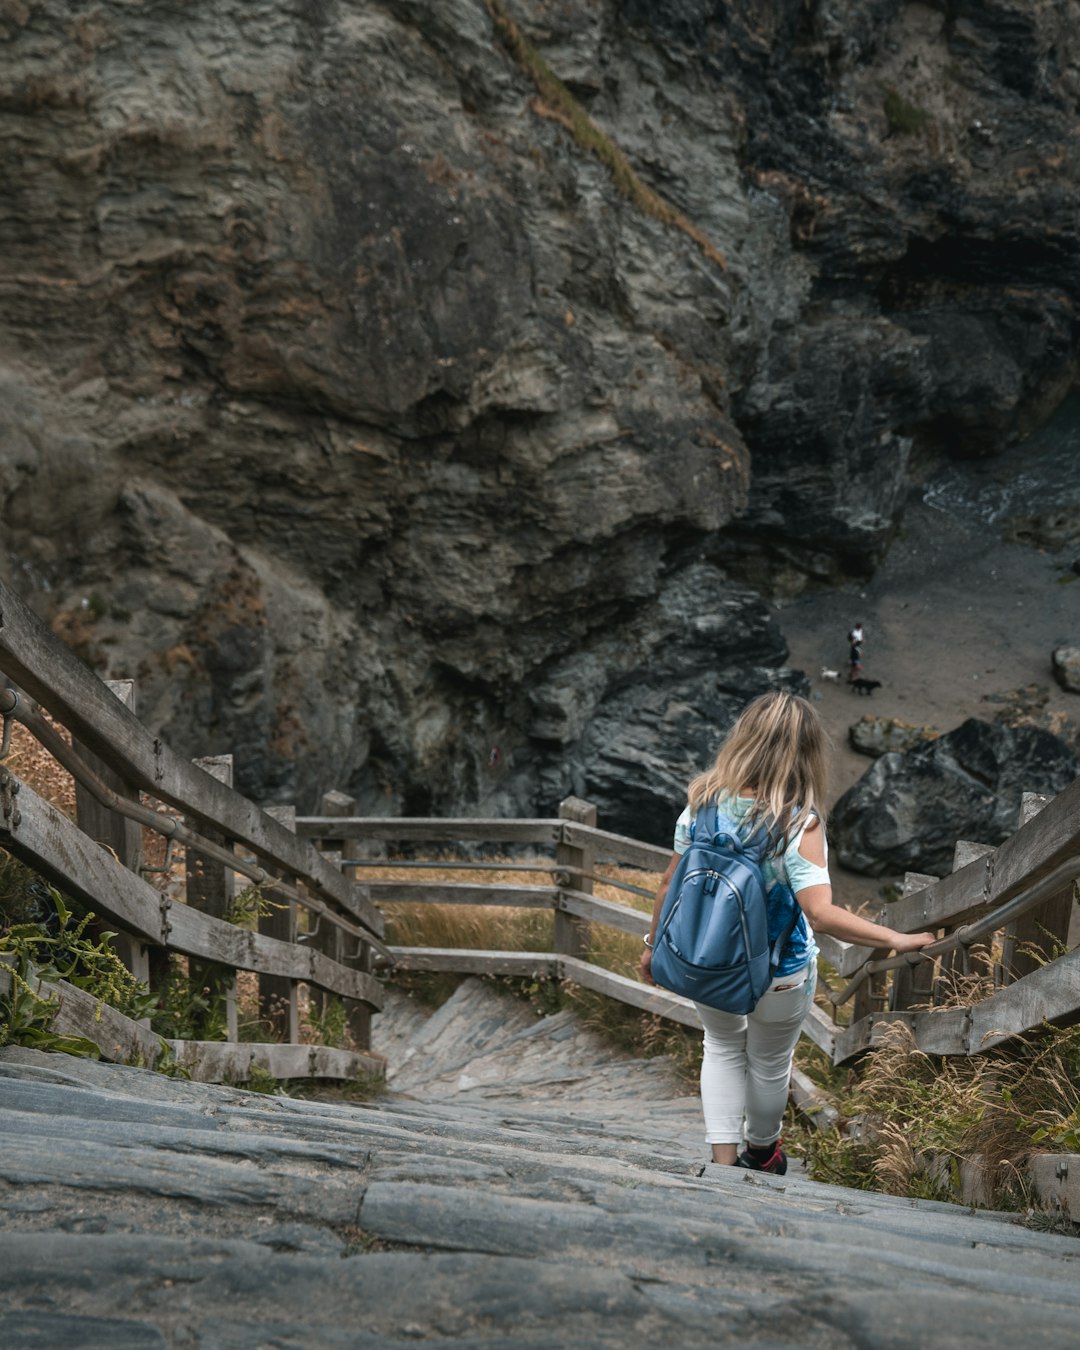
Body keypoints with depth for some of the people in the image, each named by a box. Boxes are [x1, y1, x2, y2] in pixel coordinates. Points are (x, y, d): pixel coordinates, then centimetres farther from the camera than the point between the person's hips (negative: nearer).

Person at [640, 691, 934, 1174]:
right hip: (779, 973, -3)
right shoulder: (799, 825, -28)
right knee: (769, 1063, 26)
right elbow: (822, 914, -35)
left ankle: (723, 1158, 30)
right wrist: (895, 939, -28)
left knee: (723, 1046, 31)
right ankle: (761, 1153, 51)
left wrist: (654, 943, 7)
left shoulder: (704, 802, -17)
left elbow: (671, 884, -7)